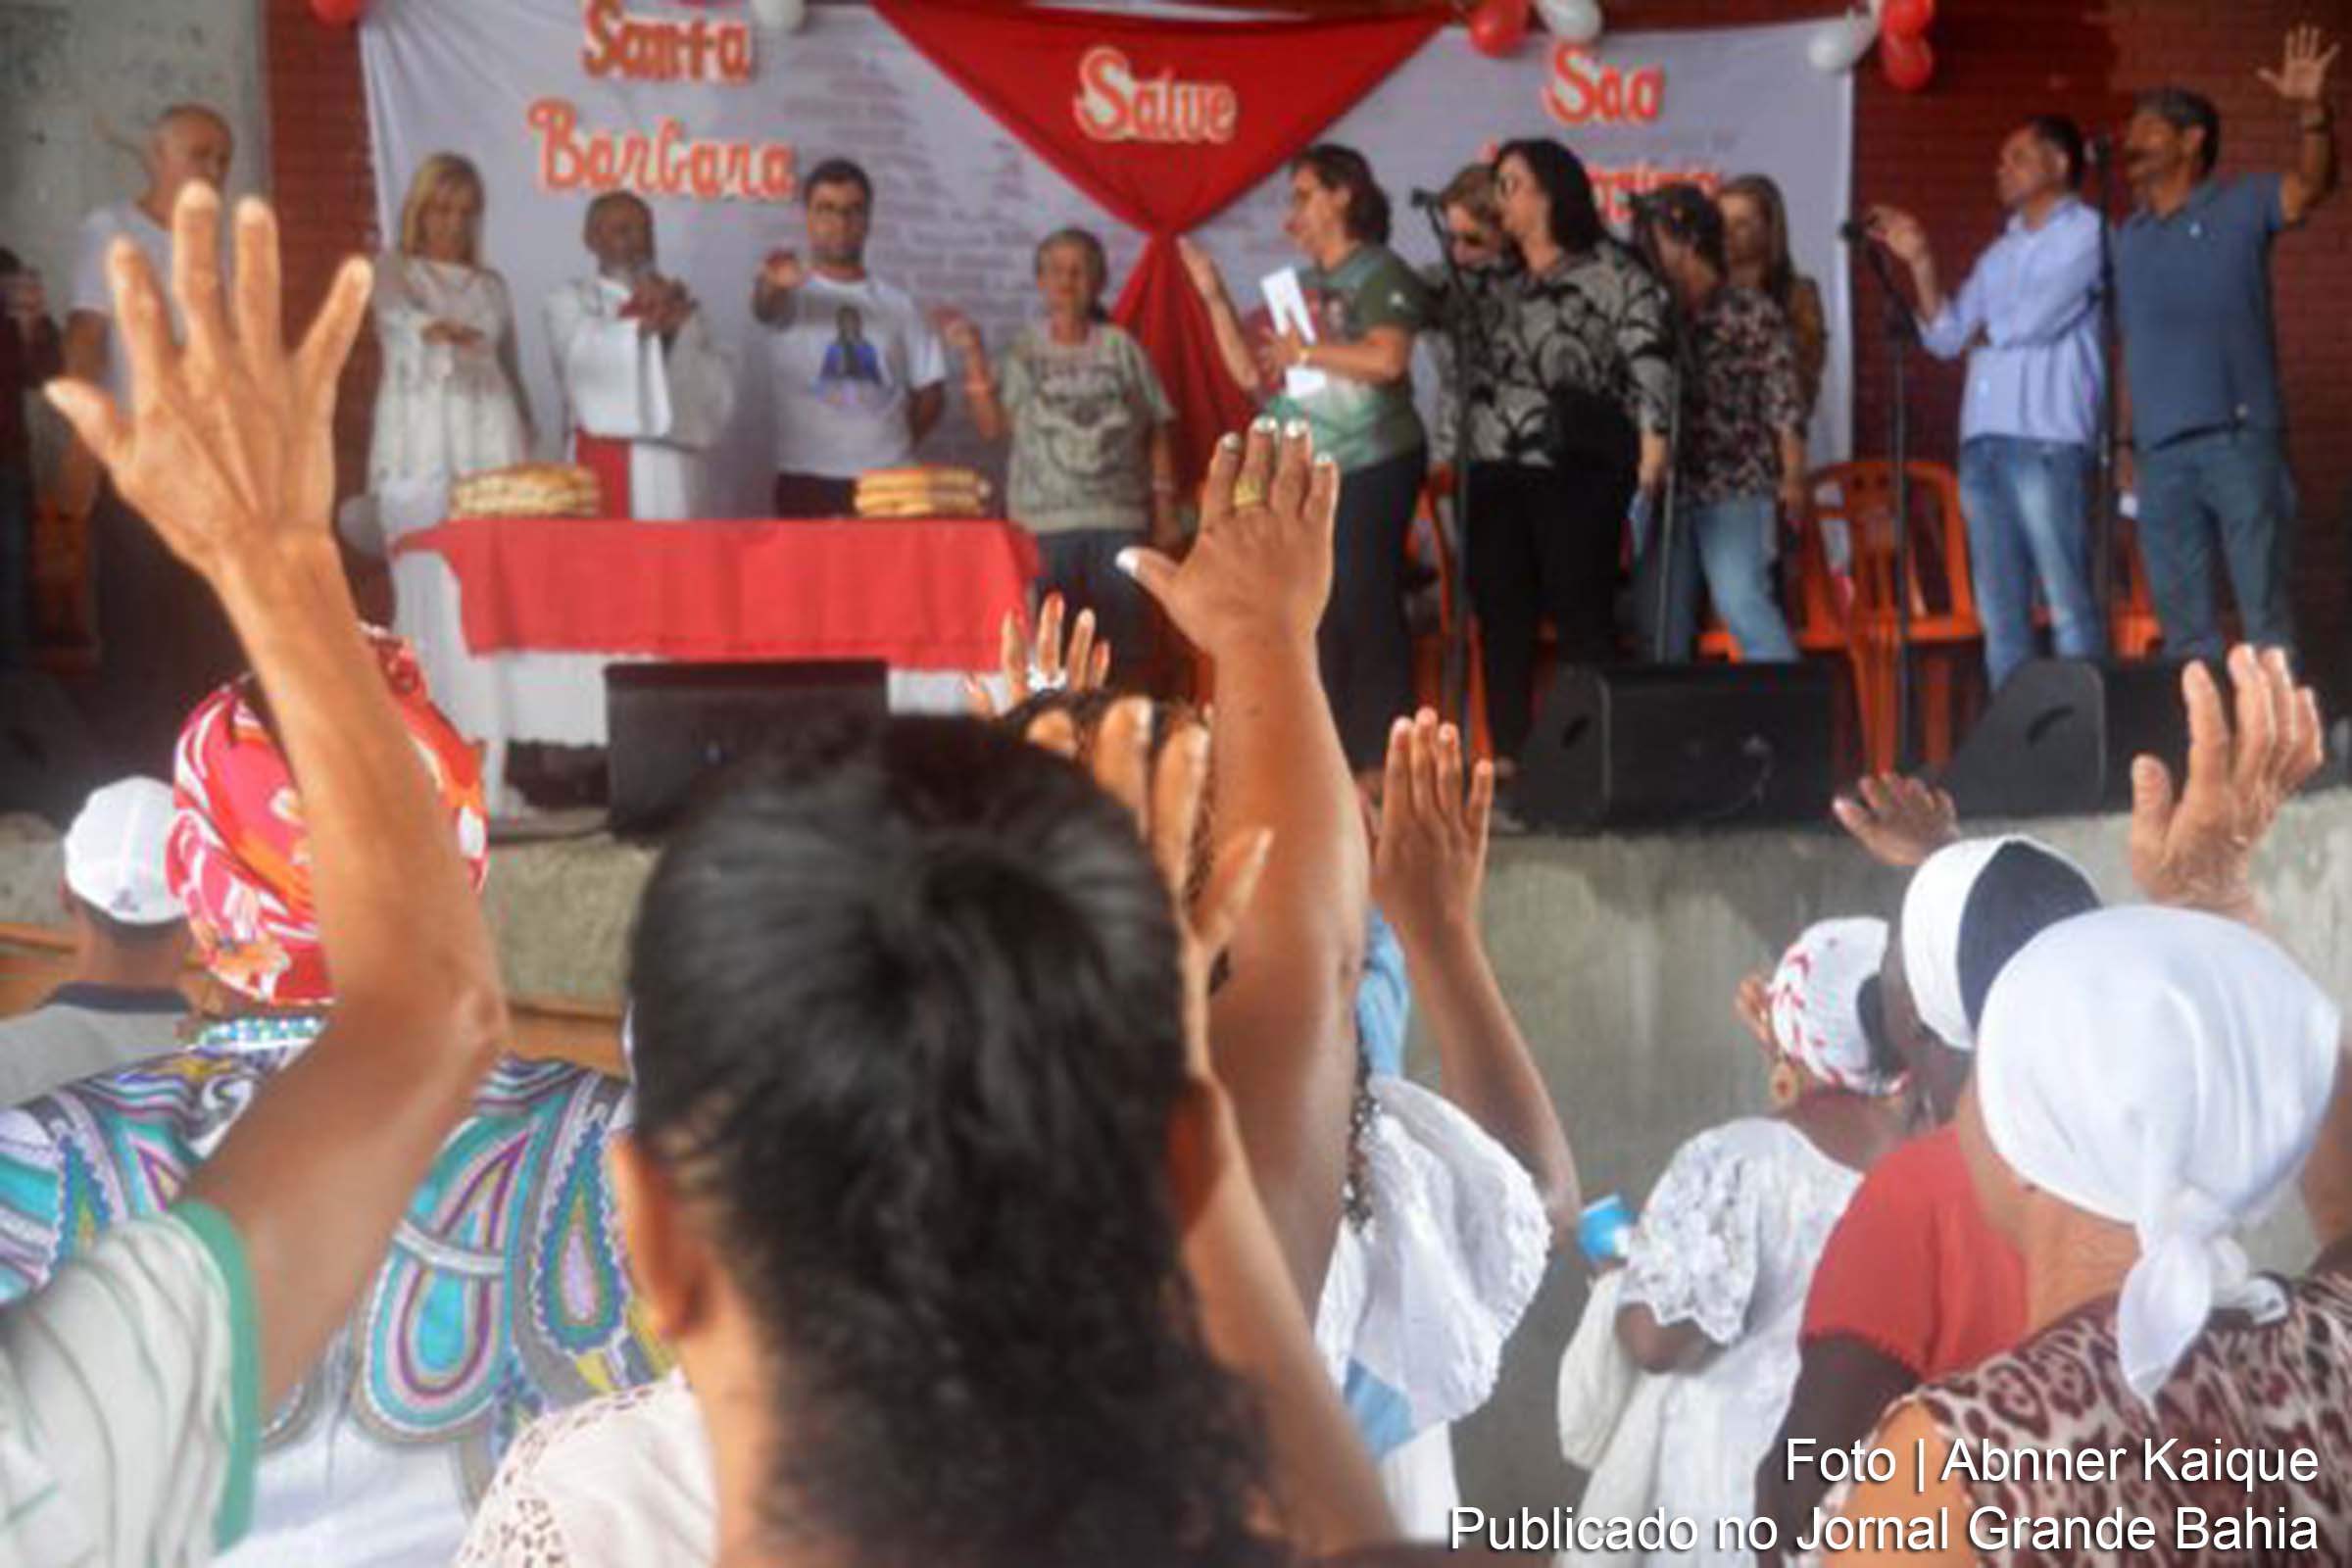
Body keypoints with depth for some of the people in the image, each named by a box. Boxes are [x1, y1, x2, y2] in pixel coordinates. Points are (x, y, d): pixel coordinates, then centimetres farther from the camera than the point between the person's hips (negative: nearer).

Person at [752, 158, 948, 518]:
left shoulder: (898, 304, 14)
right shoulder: (789, 291, 5)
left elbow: (930, 390, 16)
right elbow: (763, 308, -19)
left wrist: (897, 445, 3)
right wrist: (771, 285, -43)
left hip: (889, 479, 2)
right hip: (808, 479, -2)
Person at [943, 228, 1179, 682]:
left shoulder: (1122, 348, 6)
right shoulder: (1023, 352, 7)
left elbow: (1158, 432, 7)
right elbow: (994, 426, -2)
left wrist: (1165, 510, 4)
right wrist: (974, 360, -8)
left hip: (1119, 520, 0)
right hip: (1044, 524, 0)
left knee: (1121, 643, 0)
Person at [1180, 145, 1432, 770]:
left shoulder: (1380, 274, -5)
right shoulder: (1302, 284, 17)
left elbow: (1387, 360, -21)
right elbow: (1250, 372, 16)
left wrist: (1306, 350, -12)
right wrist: (1216, 298, 8)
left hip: (1370, 468, -8)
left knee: (1365, 610, -9)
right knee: (1316, 618, 8)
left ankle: (1382, 760, -4)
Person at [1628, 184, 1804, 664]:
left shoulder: (1751, 314, -2)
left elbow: (1783, 404, -6)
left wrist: (1792, 478, -12)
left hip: (1736, 490, -6)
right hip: (1669, 490, 6)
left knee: (1740, 601, -17)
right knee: (1658, 620, 5)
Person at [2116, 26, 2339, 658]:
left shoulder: (2241, 205, 5)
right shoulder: (2127, 239, 17)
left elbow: (2312, 185, -14)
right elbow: (2130, 348, 16)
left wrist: (2312, 111, -31)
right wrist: (2127, 441, 8)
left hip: (2240, 439, -5)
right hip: (2161, 452, 5)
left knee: (2264, 609, -4)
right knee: (2181, 615, 7)